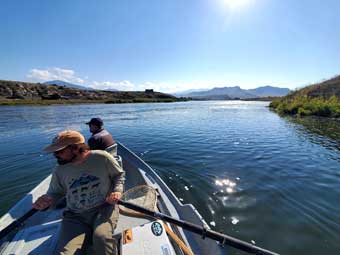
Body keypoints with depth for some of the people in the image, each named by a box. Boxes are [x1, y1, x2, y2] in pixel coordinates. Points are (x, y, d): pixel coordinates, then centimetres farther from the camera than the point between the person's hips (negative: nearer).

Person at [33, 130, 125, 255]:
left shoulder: (102, 157, -14)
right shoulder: (60, 171, -2)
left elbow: (119, 174, 1)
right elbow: (55, 193, 14)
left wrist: (117, 191, -15)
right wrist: (48, 201, -9)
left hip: (104, 208, -3)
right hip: (75, 217, 4)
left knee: (102, 238, -30)